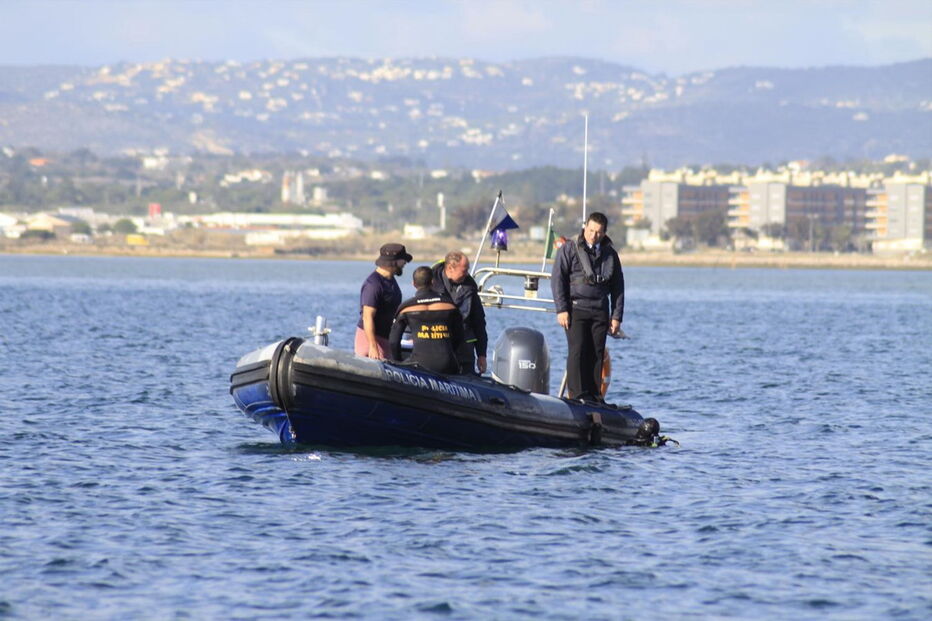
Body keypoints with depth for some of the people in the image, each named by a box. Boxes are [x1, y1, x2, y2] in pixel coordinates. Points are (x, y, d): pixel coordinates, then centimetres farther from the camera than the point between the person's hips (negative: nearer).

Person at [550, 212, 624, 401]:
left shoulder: (610, 254, 13)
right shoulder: (570, 249, 1)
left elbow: (618, 287, 16)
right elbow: (557, 279, -2)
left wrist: (616, 316, 9)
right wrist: (561, 310, -10)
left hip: (600, 312, 4)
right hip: (576, 309, -3)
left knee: (597, 355, 1)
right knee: (577, 352, -10)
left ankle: (594, 396, 5)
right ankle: (578, 395, -11)